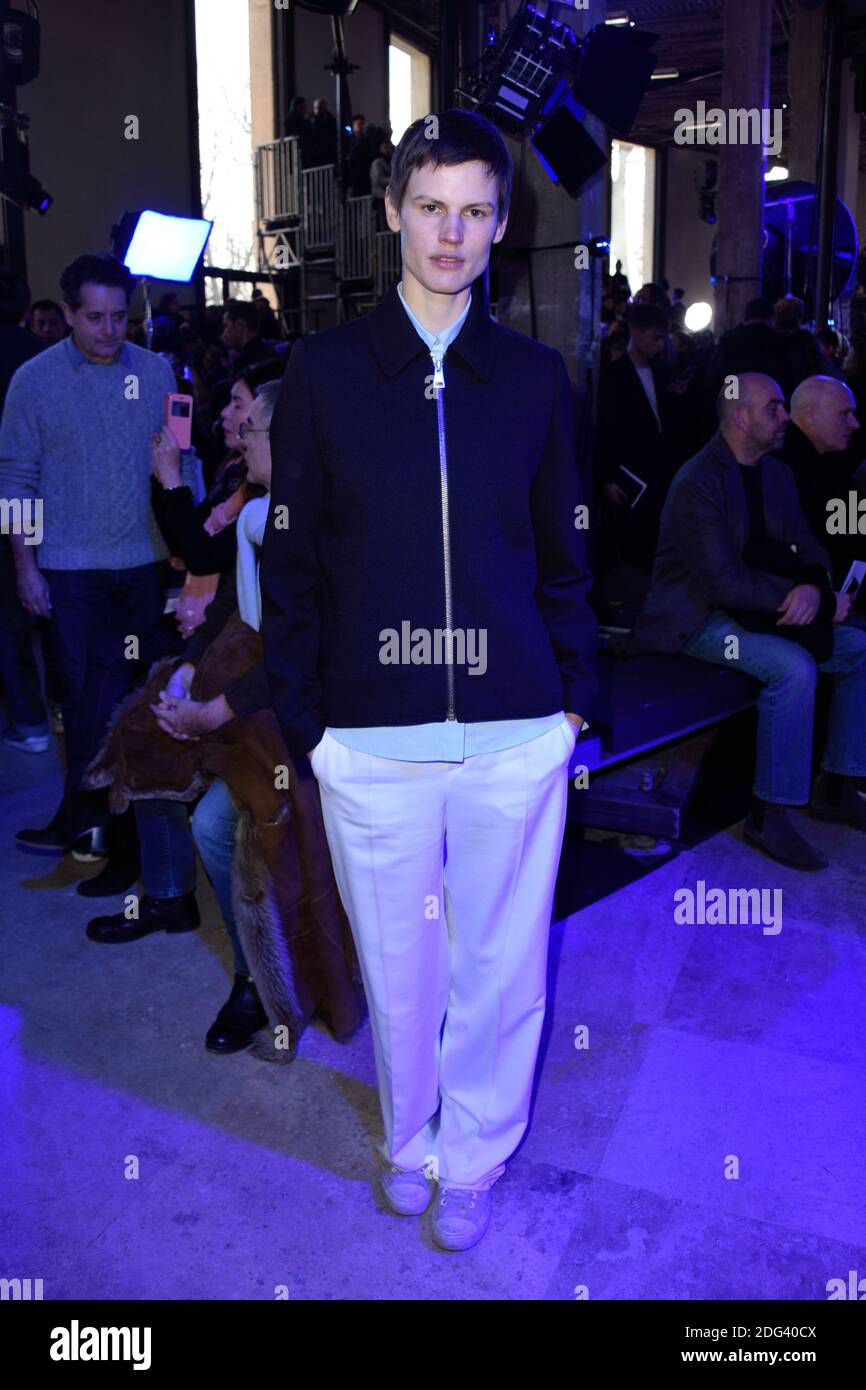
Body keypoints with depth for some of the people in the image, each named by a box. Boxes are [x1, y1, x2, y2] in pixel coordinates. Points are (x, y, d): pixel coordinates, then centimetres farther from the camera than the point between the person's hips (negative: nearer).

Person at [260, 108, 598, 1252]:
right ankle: (412, 1141, 42)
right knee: (397, 964, 14)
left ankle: (474, 1159, 38)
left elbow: (565, 554, 12)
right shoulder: (326, 369, 3)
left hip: (518, 732, 1)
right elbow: (293, 559, 3)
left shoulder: (535, 375, 6)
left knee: (502, 965, 11)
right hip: (372, 735, 0)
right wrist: (300, 717, 0)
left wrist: (576, 694, 8)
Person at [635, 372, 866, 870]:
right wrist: (799, 597, -19)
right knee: (794, 667, -31)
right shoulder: (697, 483, -18)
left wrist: (813, 587, -12)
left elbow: (808, 549, 11)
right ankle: (769, 815, -19)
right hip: (699, 618, -9)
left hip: (754, 607, 9)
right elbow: (722, 581, -24)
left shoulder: (777, 474, 9)